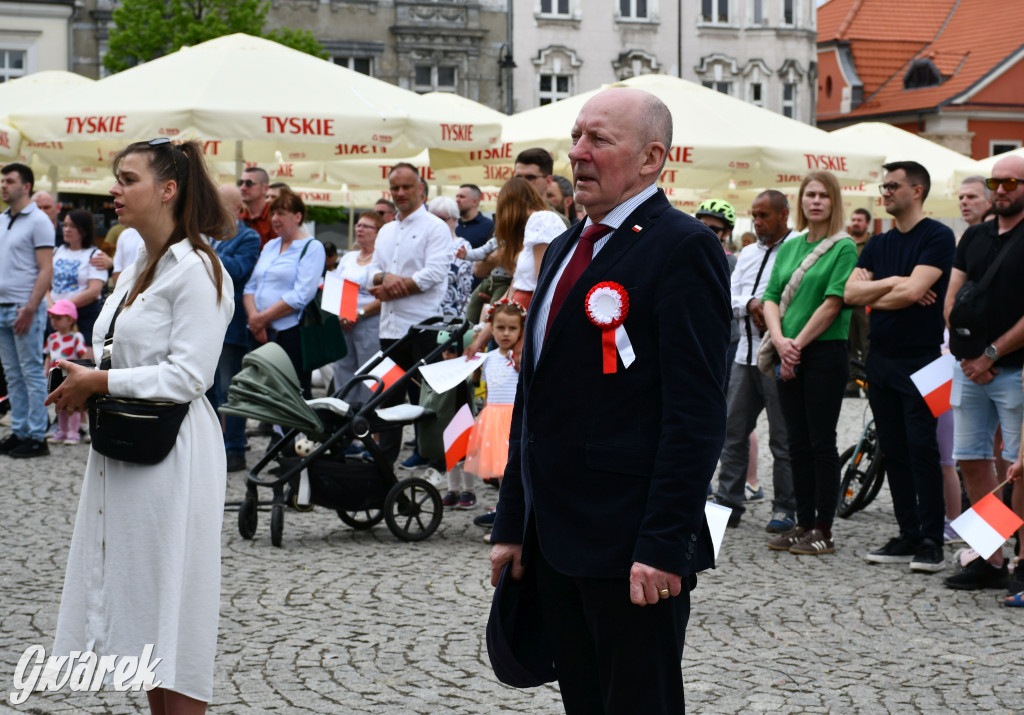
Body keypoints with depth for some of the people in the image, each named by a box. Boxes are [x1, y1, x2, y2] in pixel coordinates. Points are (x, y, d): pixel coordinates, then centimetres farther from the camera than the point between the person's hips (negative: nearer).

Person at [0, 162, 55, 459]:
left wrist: (29, 309, -20)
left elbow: (46, 270, -13)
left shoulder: (38, 221, -8)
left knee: (32, 374, -4)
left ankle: (36, 437, -1)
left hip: (25, 309, -8)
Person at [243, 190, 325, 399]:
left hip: (291, 333, -6)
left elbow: (301, 295, -13)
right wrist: (253, 317, -5)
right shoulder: (270, 246, 19)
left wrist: (264, 318, -13)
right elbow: (250, 286, 14)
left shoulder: (312, 247, -2)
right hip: (262, 334, 6)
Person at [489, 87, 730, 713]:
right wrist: (513, 526, 16)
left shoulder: (683, 248, -10)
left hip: (631, 550, -8)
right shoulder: (566, 248, 17)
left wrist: (663, 547, -21)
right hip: (554, 542, 8)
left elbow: (697, 412, -17)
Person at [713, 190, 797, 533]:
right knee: (734, 430, 8)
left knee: (783, 437, -1)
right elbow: (730, 298, 11)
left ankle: (785, 508, 7)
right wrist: (751, 305, -8)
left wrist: (773, 317, -17)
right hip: (746, 354, 7)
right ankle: (728, 501, 14)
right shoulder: (748, 254, 18)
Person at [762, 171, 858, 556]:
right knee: (797, 442, 9)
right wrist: (780, 340, -9)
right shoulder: (789, 247, 13)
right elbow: (771, 297, 8)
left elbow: (833, 303, -12)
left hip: (826, 352, -6)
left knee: (822, 441, -3)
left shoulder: (844, 247, -5)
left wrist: (798, 343, -12)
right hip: (789, 356, 6)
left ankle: (823, 530, 1)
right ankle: (803, 523, 16)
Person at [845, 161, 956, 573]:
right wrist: (891, 283, -9)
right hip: (881, 359, 7)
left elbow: (913, 292, -17)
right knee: (894, 451, 8)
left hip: (920, 359, -7)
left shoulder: (937, 237, -5)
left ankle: (932, 540, -5)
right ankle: (908, 536, 13)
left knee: (922, 449, -8)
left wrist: (871, 294, -3)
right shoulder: (878, 245, 16)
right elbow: (850, 293, 4)